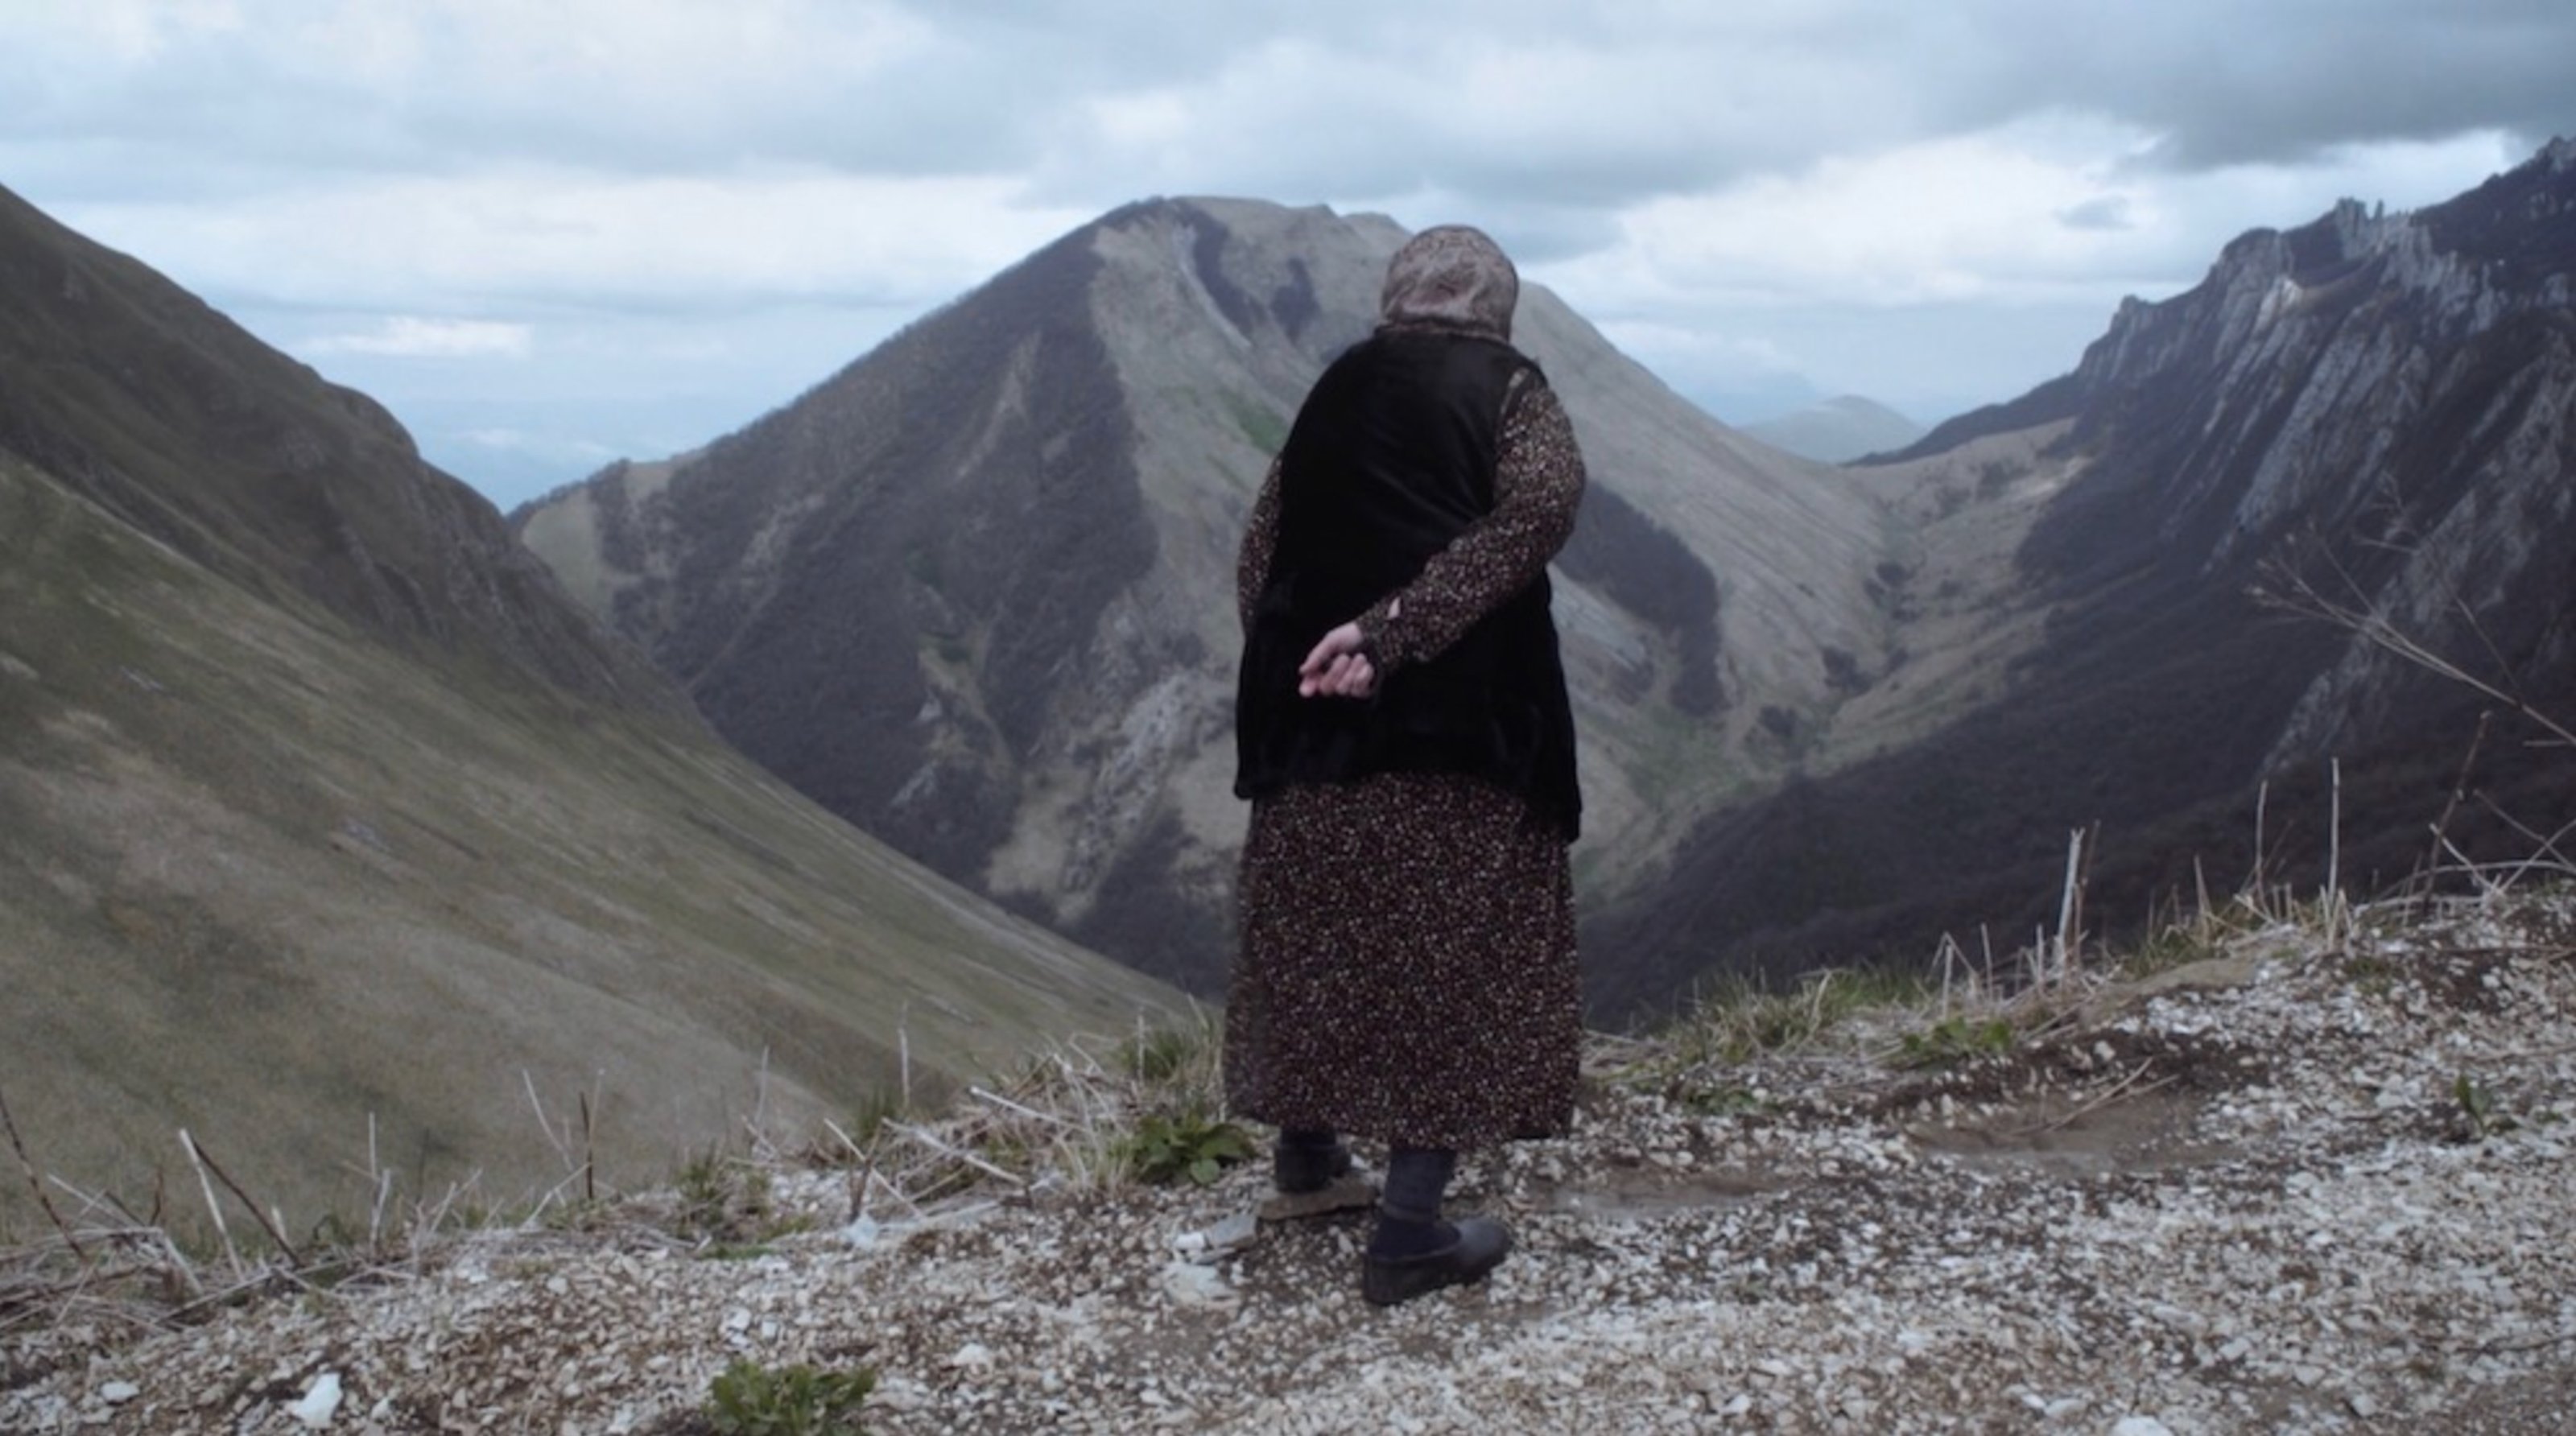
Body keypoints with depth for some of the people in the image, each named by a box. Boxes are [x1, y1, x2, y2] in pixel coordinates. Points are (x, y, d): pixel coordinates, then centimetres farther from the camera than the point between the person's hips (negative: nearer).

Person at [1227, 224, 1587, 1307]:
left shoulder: (1333, 393, 13)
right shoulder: (1508, 389, 0)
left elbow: (1261, 550, 10)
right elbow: (1539, 508, -18)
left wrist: (1297, 658, 8)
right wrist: (1397, 630, -22)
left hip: (1313, 717, 5)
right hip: (1462, 721, -5)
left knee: (1320, 925, 20)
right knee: (1450, 944, 2)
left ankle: (1306, 1139, 38)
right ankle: (1411, 1229, 1)